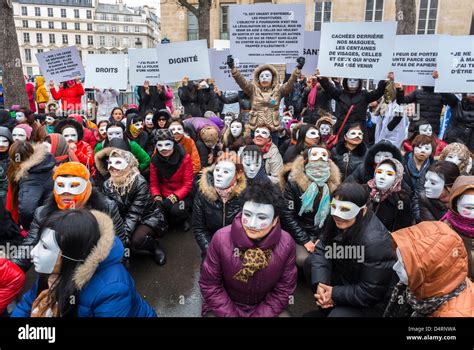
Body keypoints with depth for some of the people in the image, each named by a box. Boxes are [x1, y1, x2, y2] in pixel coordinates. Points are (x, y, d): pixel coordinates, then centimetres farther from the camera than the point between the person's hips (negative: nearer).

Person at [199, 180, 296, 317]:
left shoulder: (286, 243, -18)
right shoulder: (221, 238, -21)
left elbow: (283, 290, -8)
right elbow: (209, 285, -11)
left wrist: (259, 315, -14)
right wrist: (231, 314, -15)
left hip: (266, 306, 2)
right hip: (224, 305, -2)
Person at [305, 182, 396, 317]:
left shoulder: (374, 242, -35)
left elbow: (371, 291, -28)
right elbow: (322, 248, -6)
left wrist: (335, 294, -22)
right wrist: (320, 283, -21)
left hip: (374, 299, -7)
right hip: (347, 277, 7)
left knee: (337, 315, -26)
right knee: (311, 262, -1)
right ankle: (327, 306, 14)